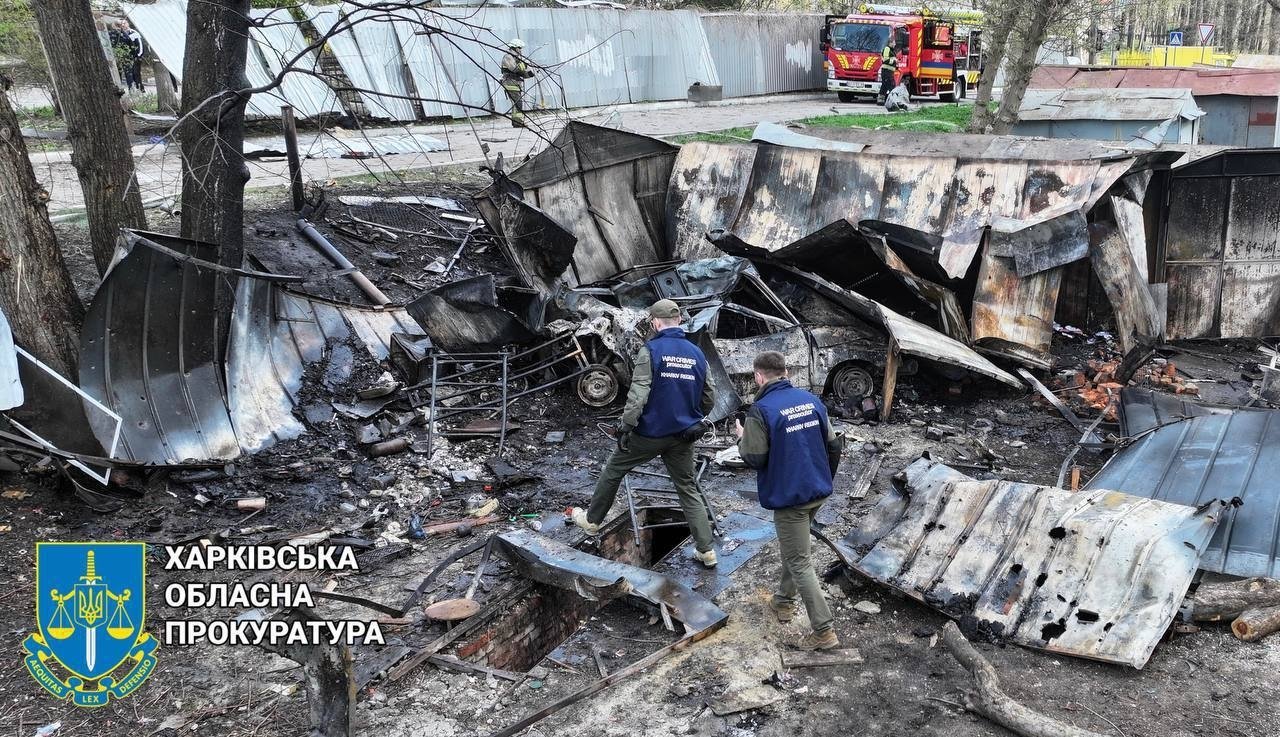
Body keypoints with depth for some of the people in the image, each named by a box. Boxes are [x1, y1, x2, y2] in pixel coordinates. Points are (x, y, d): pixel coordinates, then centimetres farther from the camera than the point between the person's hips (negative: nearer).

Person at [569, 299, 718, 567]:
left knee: (613, 470, 17)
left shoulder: (650, 350, -12)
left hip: (649, 433, -4)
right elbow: (708, 398, 11)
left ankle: (591, 520, 31)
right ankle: (706, 550, 7)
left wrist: (625, 426, -13)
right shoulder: (697, 354, 4)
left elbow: (638, 393, -19)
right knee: (688, 489, 11)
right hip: (682, 436, 4)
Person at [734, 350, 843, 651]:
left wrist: (741, 438, 3)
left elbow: (754, 459, -17)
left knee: (799, 564, 0)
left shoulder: (761, 411, -18)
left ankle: (824, 631, 1)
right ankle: (784, 600, 40)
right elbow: (833, 446, 7)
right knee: (792, 548, 27)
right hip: (818, 492, 7)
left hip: (789, 497, -7)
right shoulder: (811, 400, 3)